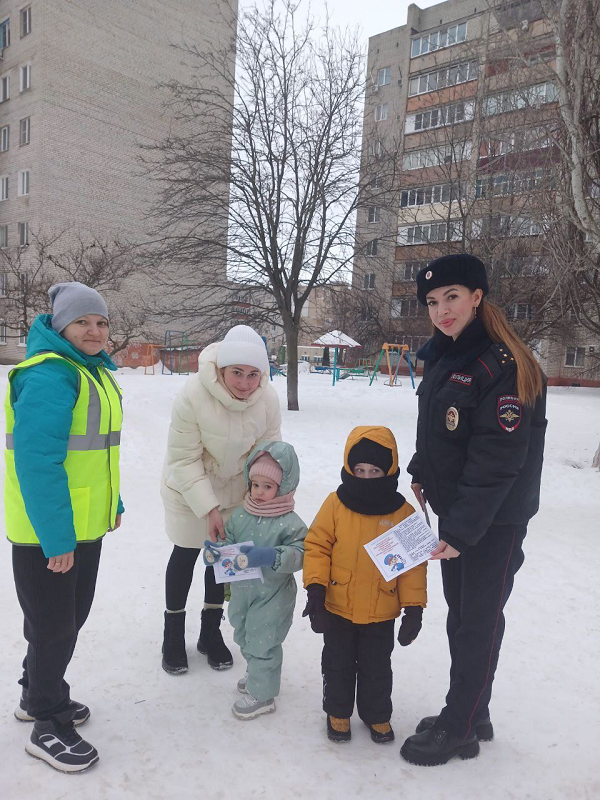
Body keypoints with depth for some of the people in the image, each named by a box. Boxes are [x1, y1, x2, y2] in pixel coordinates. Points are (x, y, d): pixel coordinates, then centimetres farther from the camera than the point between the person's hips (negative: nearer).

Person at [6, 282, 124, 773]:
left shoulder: (97, 373, 10)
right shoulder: (49, 376, -21)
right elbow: (36, 462, -26)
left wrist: (112, 504, 17)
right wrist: (56, 537, -26)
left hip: (85, 526, 9)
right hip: (47, 534, -9)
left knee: (71, 617, 22)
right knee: (54, 626, 6)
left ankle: (39, 696, 44)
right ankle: (49, 728, 27)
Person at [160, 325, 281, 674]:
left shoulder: (268, 398, -23)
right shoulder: (193, 395, -33)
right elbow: (184, 460, -25)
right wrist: (209, 508, -28)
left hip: (238, 488, 3)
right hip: (189, 488, -3)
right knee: (186, 555, 9)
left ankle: (211, 631, 36)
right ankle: (174, 634, 32)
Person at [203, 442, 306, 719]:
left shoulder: (290, 523, -19)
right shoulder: (240, 515, -4)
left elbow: (299, 553, -25)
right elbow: (227, 539, 2)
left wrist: (271, 556, -38)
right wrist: (214, 552, -19)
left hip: (272, 596, -6)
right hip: (241, 590, 7)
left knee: (262, 643, 5)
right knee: (244, 637, 25)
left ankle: (261, 694, 26)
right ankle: (257, 674, 50)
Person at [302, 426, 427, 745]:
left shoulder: (404, 513, -12)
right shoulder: (335, 504, -13)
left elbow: (414, 563, -6)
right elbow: (317, 545, -8)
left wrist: (414, 607, -8)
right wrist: (315, 588, -15)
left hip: (381, 613, 0)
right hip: (337, 609, 0)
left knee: (377, 668, 20)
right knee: (338, 664, 19)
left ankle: (377, 714, 42)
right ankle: (338, 712, 41)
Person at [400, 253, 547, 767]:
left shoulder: (503, 365, -21)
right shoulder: (444, 356, 6)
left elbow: (497, 460, -24)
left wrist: (462, 530, -24)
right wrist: (422, 475, 15)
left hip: (493, 520, -8)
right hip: (452, 509, 8)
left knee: (479, 621, 6)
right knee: (460, 614, 17)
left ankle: (461, 730, 24)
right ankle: (471, 715, 35)